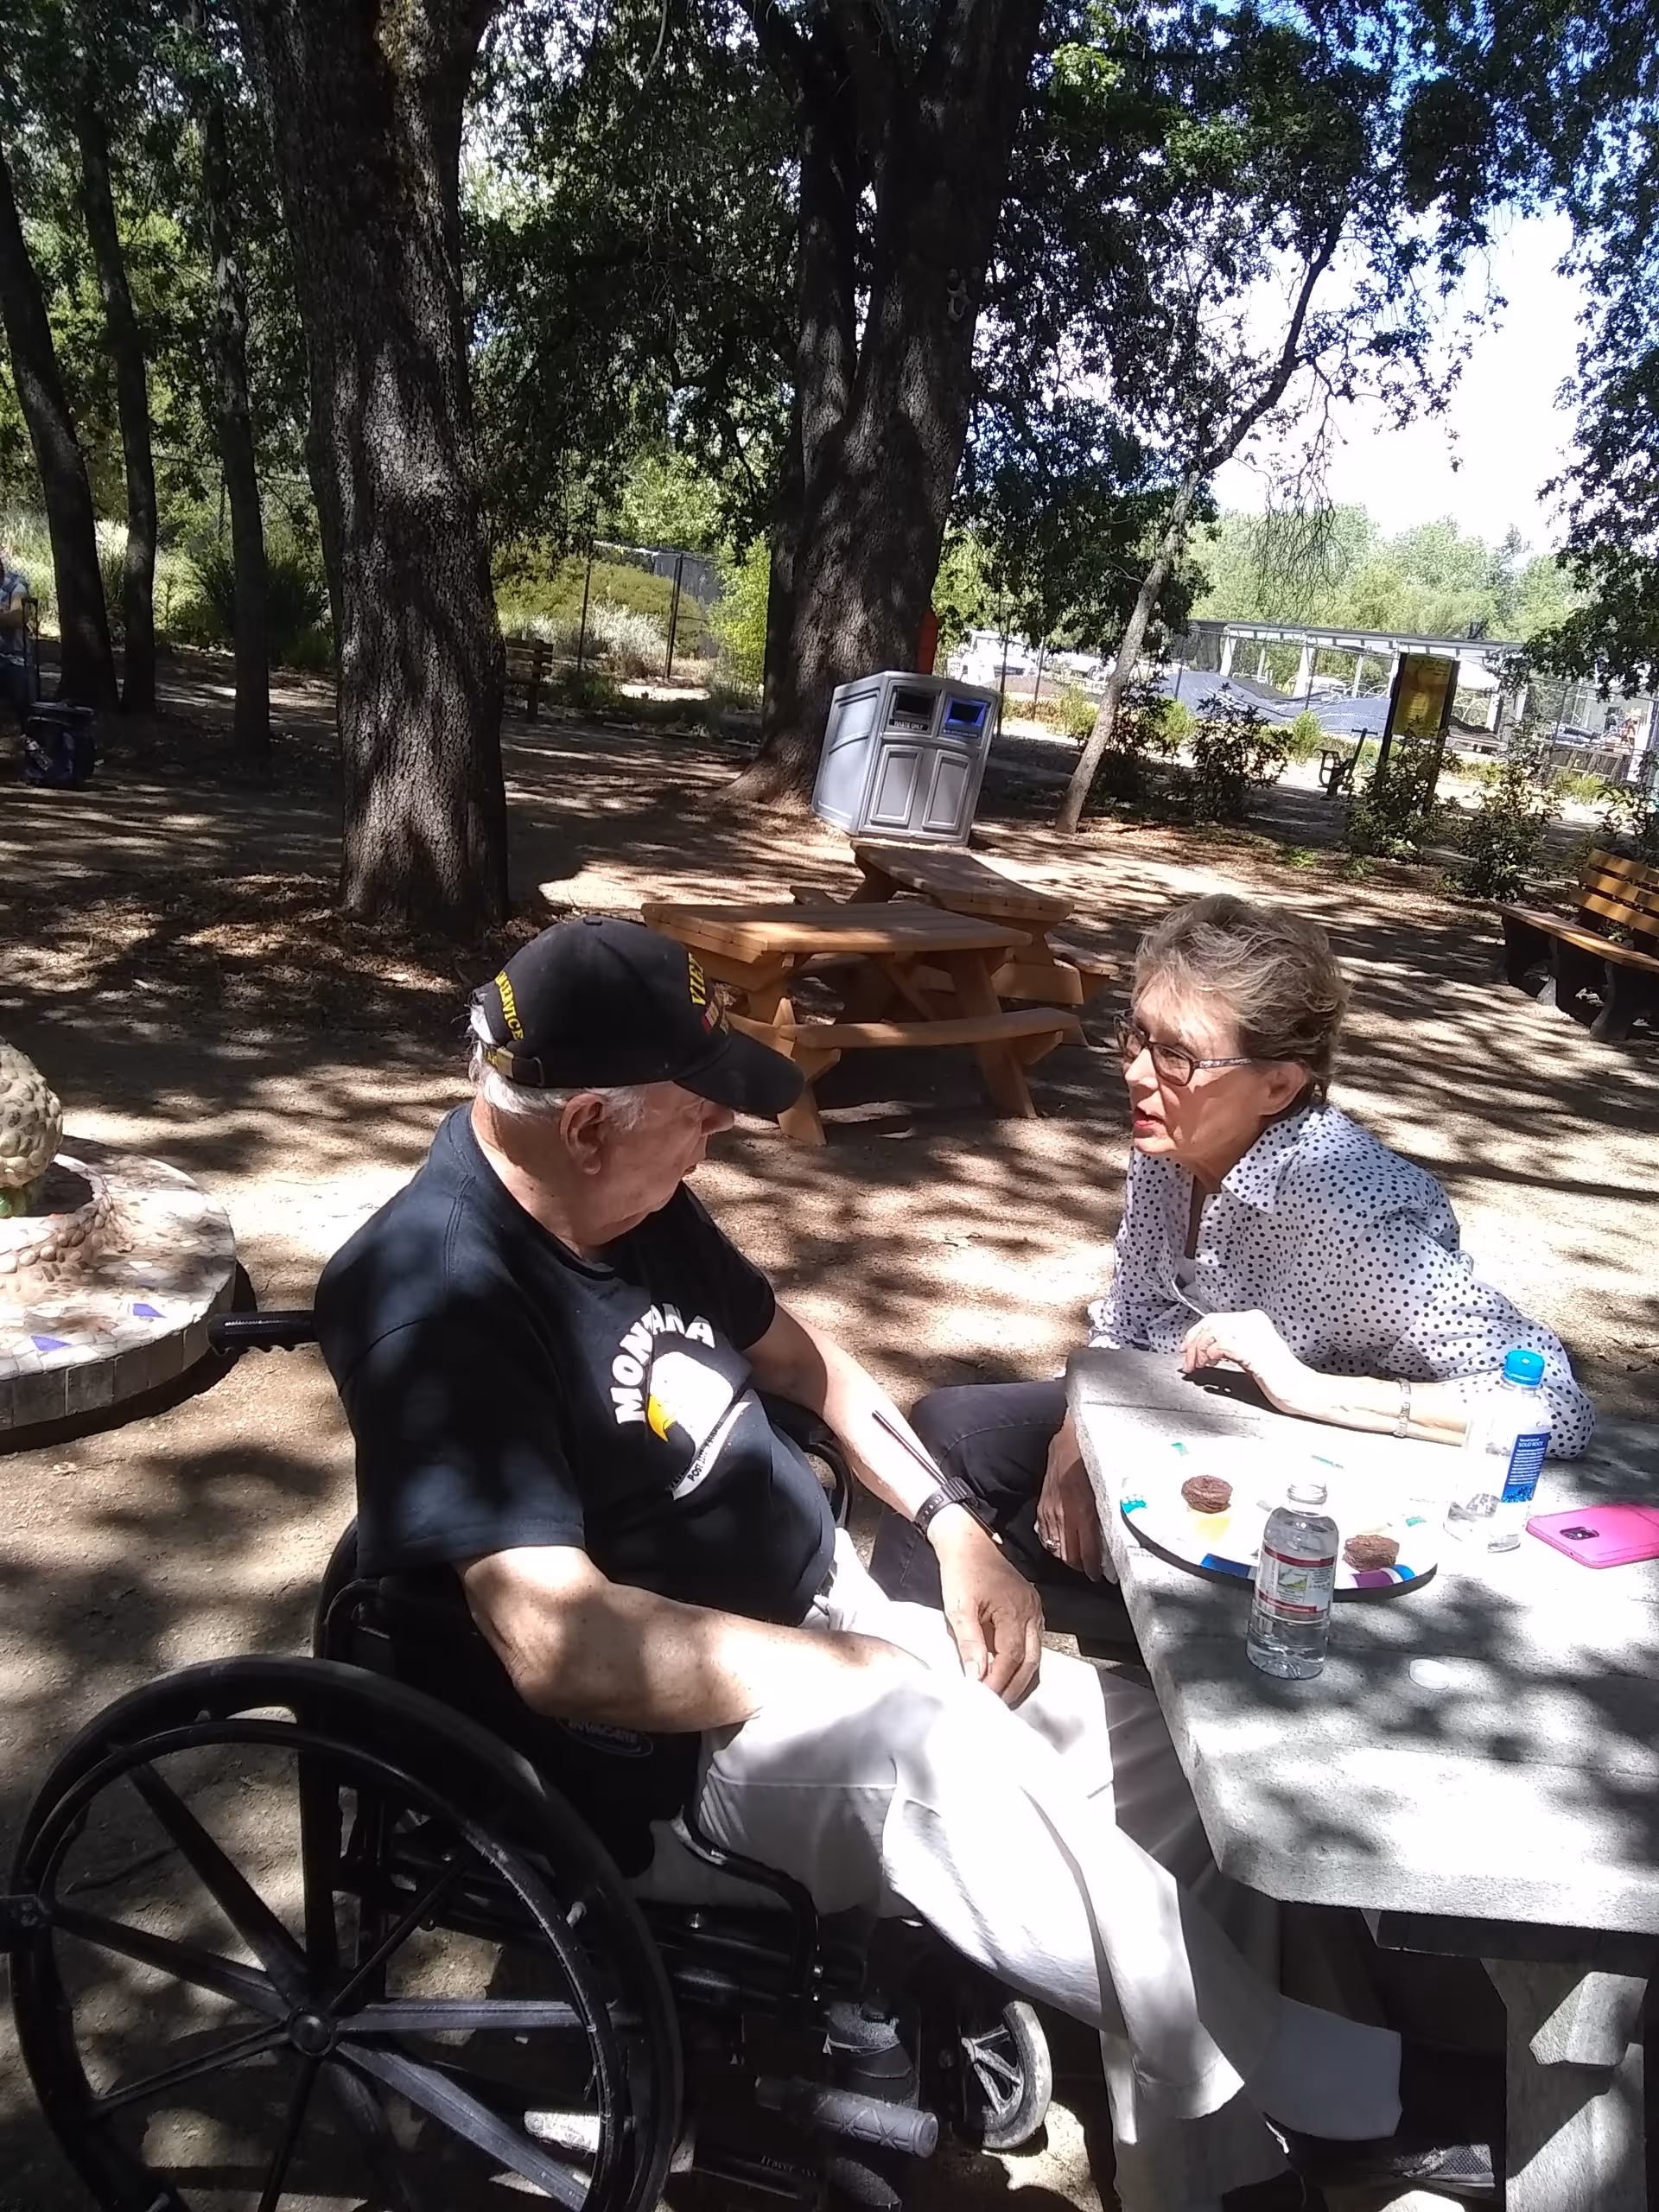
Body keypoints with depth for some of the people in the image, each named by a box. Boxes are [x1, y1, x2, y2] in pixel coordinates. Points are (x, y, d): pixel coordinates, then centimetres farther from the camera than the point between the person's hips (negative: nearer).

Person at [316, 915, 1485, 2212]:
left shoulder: (630, 1200, 3)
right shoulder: (436, 1293, -24)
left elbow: (792, 1350, 17)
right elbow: (563, 1645, -31)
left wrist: (953, 1527, 4)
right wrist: (853, 1670, -20)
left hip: (826, 1614, 9)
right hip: (683, 1732, -8)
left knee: (1168, 1760, -2)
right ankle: (1282, 2075, -8)